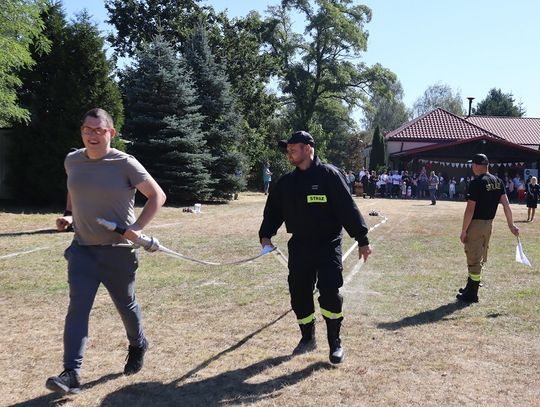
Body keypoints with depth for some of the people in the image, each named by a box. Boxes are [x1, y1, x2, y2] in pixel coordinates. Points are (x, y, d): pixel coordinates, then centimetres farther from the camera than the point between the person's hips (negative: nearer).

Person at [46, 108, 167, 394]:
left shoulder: (124, 164, -12)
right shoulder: (72, 161, 3)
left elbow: (157, 195, -8)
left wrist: (137, 227, -19)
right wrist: (67, 215, 5)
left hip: (118, 250, -3)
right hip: (82, 248, 3)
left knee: (125, 304, 14)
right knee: (77, 307, -7)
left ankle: (138, 345, 42)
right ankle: (71, 373, -6)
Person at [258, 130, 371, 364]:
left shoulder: (329, 175, -8)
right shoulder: (286, 182, 9)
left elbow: (348, 208, -11)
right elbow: (273, 211, 13)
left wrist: (362, 240, -13)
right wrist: (266, 235, -3)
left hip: (328, 245, -5)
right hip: (299, 246, 5)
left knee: (330, 292, -11)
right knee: (298, 293, 8)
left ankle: (335, 343, 6)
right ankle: (307, 338, 29)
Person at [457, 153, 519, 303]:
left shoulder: (476, 183, -18)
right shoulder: (498, 181, 5)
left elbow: (470, 209, -19)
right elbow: (506, 204, 3)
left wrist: (464, 231, -14)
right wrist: (511, 225, 7)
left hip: (476, 224, -8)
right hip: (489, 224, 8)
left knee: (474, 260, 0)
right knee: (480, 259, 20)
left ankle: (472, 295, 8)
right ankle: (471, 288, 34)